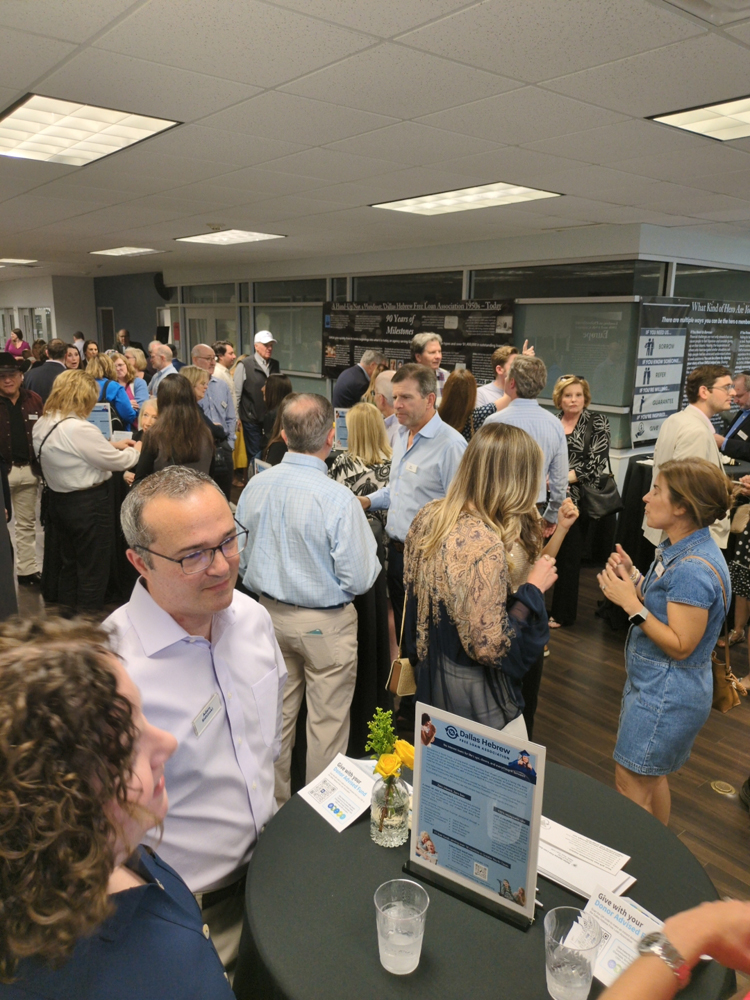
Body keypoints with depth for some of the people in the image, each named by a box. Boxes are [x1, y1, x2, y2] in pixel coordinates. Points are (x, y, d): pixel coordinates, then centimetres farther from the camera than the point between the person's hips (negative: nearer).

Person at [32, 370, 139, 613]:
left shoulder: (42, 426, 2)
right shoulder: (79, 429, -25)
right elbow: (117, 462, -17)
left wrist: (112, 445, 13)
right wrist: (136, 450, 3)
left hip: (58, 500, 9)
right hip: (89, 504, -9)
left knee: (67, 564, 20)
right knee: (93, 569, 5)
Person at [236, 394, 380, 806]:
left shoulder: (255, 486, -7)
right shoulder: (339, 500, -24)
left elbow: (241, 556, 6)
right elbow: (360, 579, -19)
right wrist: (369, 550, 0)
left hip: (271, 614, 6)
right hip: (325, 624, -5)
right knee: (326, 724, 12)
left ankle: (274, 799, 39)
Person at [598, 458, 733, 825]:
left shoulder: (694, 568, -27)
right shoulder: (678, 549, 3)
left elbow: (681, 645, -24)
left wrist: (632, 605, -25)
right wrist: (634, 578, -3)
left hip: (666, 694, -10)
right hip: (654, 681, 10)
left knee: (631, 785, 4)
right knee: (652, 777, 24)